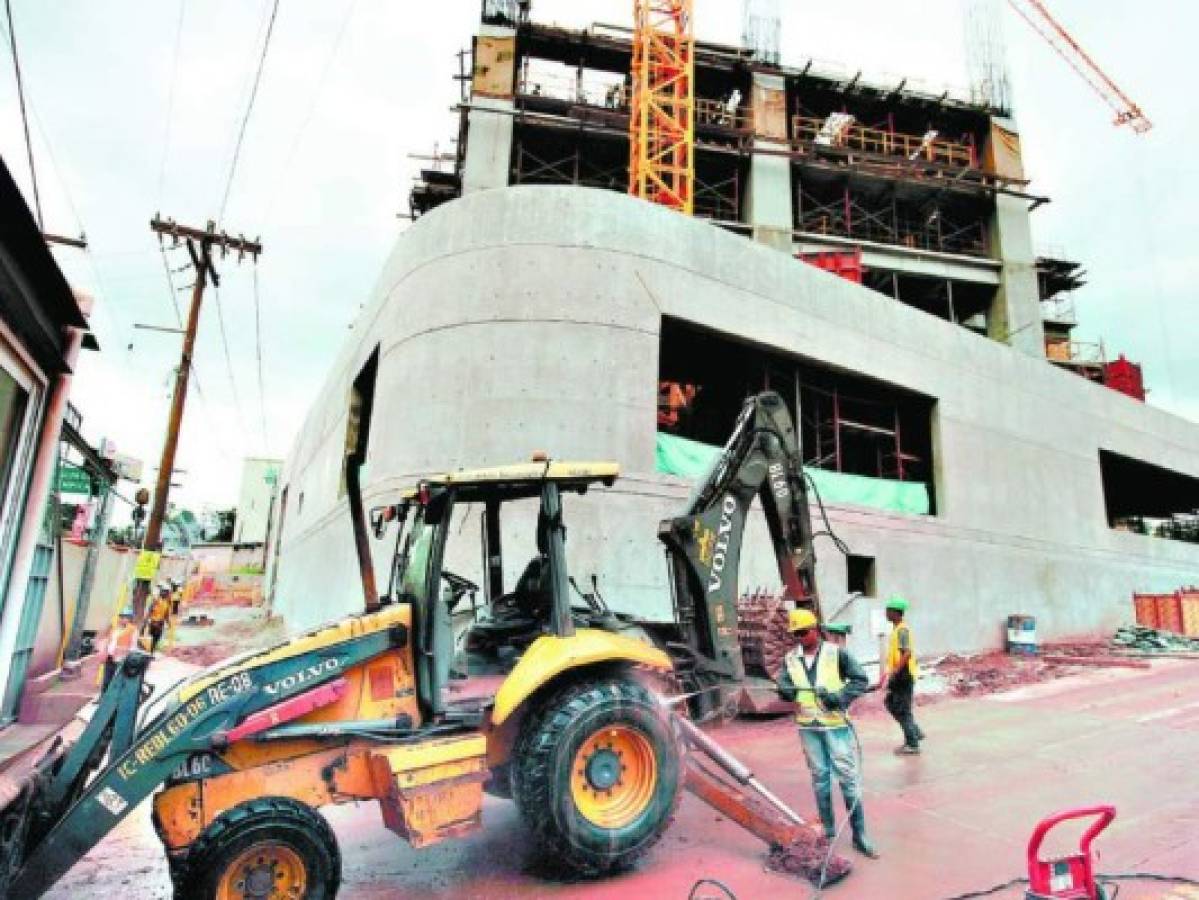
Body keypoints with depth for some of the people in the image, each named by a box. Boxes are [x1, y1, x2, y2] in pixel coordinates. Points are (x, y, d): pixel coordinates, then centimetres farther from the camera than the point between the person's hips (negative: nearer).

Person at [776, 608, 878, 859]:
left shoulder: (836, 653, -9)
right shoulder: (790, 659, 1)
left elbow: (860, 680, -8)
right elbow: (783, 685, -2)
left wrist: (840, 697, -21)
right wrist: (786, 691, -25)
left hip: (836, 724, -3)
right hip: (808, 727, 4)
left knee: (848, 777, 2)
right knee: (819, 777, 14)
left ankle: (859, 835, 13)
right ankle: (828, 829, 28)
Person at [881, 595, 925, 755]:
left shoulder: (902, 630, -18)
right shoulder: (897, 629, 13)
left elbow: (907, 653, -27)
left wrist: (894, 673, -25)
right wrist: (888, 673, 22)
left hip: (903, 675, -10)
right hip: (899, 675, 10)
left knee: (902, 709, -2)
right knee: (891, 704, 17)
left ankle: (912, 744, 7)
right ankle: (915, 733, 24)